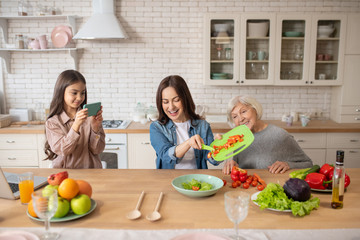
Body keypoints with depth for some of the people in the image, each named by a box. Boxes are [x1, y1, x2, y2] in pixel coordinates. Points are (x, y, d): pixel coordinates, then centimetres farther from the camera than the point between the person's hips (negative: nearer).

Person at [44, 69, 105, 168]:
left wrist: (95, 127, -16)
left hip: (90, 171, 0)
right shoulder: (52, 122, 1)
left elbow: (97, 150, -1)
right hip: (65, 173, 1)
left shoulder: (90, 116, 1)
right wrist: (76, 125, -22)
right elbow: (62, 151, -11)